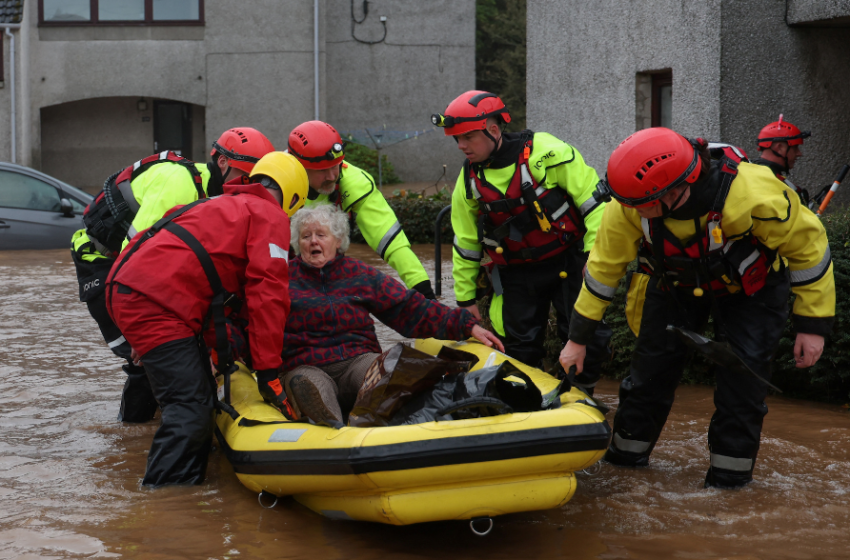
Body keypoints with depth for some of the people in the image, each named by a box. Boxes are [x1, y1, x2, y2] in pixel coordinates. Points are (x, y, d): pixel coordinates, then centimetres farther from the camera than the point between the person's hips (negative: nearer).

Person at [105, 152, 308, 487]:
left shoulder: (227, 206, 32)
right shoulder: (270, 217, 4)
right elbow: (267, 293, -6)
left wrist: (222, 353, 50)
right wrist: (269, 371, -5)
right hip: (152, 304, -10)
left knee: (198, 395, 16)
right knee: (191, 406, -11)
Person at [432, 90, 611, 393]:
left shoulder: (544, 151, -16)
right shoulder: (468, 181, 0)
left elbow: (593, 198, -12)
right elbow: (466, 243, 11)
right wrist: (466, 298, 14)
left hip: (568, 262, -3)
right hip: (517, 274, 4)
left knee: (589, 338, -7)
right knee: (520, 350, 5)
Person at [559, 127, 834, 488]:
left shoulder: (752, 194, -41)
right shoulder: (627, 208, -31)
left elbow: (808, 244, -24)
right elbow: (604, 266, -13)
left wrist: (813, 324, -20)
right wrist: (578, 337, -7)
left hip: (749, 287, -3)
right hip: (676, 284, 3)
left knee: (742, 372, -12)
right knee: (652, 363, 0)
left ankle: (730, 471, 3)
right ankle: (627, 452, 20)